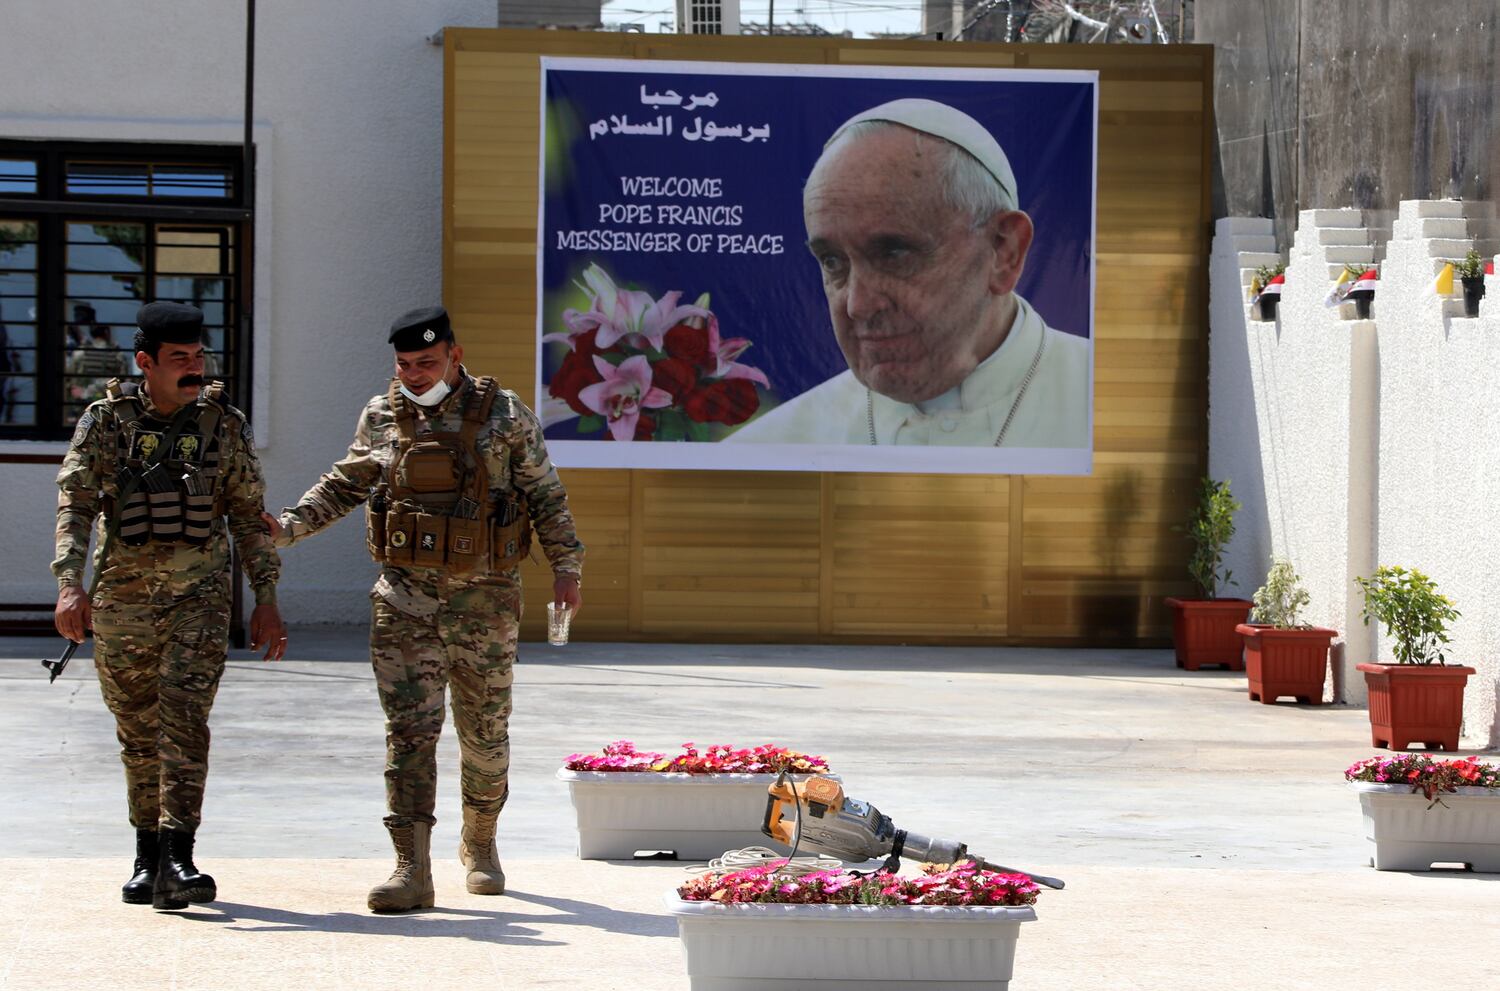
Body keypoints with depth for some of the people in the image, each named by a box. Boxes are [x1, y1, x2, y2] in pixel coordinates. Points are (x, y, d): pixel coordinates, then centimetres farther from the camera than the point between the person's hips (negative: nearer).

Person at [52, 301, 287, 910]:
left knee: (185, 722, -15)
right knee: (138, 734, 9)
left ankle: (176, 862, -20)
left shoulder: (224, 425, 4)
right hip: (122, 594, 1)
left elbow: (249, 517, 8)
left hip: (200, 593, -1)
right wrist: (69, 583, -18)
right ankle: (147, 858, 21)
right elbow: (75, 504, -4)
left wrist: (266, 600, 3)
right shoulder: (105, 421, 1)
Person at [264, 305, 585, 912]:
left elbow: (545, 494, 5)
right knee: (409, 730, -9)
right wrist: (287, 527, 4)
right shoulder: (381, 418, 5)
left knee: (484, 734, 9)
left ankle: (479, 845, 32)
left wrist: (566, 567, 1)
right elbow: (343, 486, 16)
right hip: (406, 598, 1)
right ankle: (412, 869, -13)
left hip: (485, 601, -1)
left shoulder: (505, 415, -1)